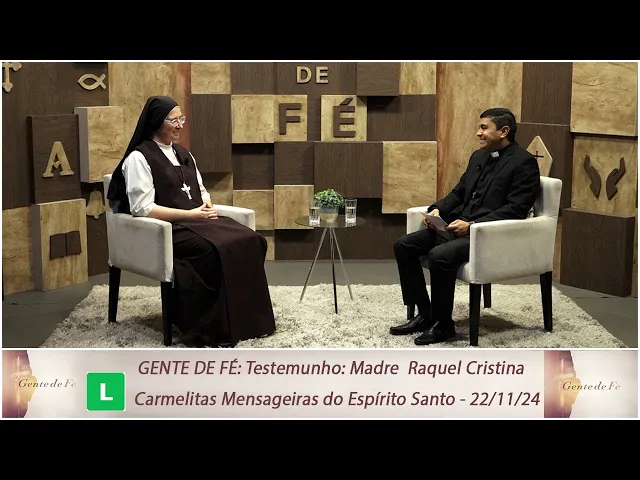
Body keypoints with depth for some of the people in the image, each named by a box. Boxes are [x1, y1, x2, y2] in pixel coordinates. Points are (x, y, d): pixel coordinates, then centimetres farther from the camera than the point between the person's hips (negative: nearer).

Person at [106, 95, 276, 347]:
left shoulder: (183, 154, 20)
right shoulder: (139, 158, -5)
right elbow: (143, 209, -13)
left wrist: (207, 207, 0)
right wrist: (190, 214, -17)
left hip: (198, 220, 7)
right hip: (167, 228, -7)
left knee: (250, 240, -19)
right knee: (217, 249, -34)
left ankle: (248, 316, -18)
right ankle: (218, 327, -24)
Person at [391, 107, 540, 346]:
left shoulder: (524, 163, -7)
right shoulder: (478, 156, 18)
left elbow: (516, 209, -16)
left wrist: (472, 225, -22)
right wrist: (437, 209, 2)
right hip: (459, 226, 9)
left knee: (440, 255, -33)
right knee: (403, 245, -6)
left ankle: (443, 324, -14)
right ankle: (424, 314, 1)